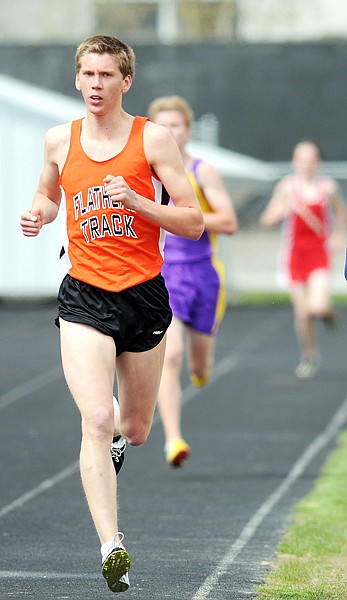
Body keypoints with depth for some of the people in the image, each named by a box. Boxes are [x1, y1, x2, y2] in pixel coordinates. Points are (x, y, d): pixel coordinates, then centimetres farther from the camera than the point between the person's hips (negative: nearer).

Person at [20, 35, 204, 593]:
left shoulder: (154, 138, -4)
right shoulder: (59, 140, 5)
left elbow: (194, 222, -5)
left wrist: (136, 202, -19)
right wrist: (38, 215, 2)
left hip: (145, 296, 0)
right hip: (85, 296, 0)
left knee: (135, 431, 14)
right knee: (96, 420, -19)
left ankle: (114, 445, 53)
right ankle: (111, 546, -22)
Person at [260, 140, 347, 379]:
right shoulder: (287, 186, -5)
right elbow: (267, 220, -6)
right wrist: (283, 209, -25)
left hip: (320, 253, -1)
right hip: (295, 254, 1)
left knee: (317, 307, -19)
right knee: (302, 312, 4)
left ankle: (327, 309, 20)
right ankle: (310, 356, 26)